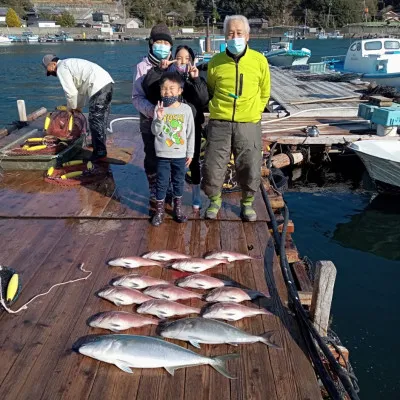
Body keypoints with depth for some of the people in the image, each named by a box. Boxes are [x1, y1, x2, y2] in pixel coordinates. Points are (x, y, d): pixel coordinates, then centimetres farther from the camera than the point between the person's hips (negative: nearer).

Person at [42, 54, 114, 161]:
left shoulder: (61, 69, -1)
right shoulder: (68, 64, 28)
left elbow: (71, 92, -5)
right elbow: (82, 88, 32)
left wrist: (71, 107, 11)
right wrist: (79, 106, 35)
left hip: (98, 86, -9)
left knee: (95, 120, -5)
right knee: (101, 118, 20)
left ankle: (100, 152, -4)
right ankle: (99, 143, 33)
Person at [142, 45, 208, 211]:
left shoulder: (197, 80, 4)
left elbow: (204, 100, -14)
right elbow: (147, 85, -11)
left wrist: (196, 79, -23)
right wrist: (159, 69, -20)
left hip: (193, 127, 0)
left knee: (194, 163, 8)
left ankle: (196, 197, 23)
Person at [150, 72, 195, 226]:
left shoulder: (186, 109, -4)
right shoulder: (159, 108, -7)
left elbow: (190, 133, 2)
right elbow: (155, 132, -10)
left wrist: (190, 153, 3)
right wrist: (159, 118, -29)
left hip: (180, 155, 1)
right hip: (162, 155, -1)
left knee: (179, 182, 14)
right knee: (161, 183, 6)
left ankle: (178, 208, 31)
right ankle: (159, 211, 19)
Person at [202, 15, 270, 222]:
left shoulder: (259, 61, 0)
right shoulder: (216, 61, 1)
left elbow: (264, 93, 12)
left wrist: (253, 112, 8)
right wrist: (216, 110, 10)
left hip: (249, 124, 0)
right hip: (219, 123, 0)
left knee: (250, 168, 7)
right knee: (212, 166, 3)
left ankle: (247, 203, 31)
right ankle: (215, 200, 29)